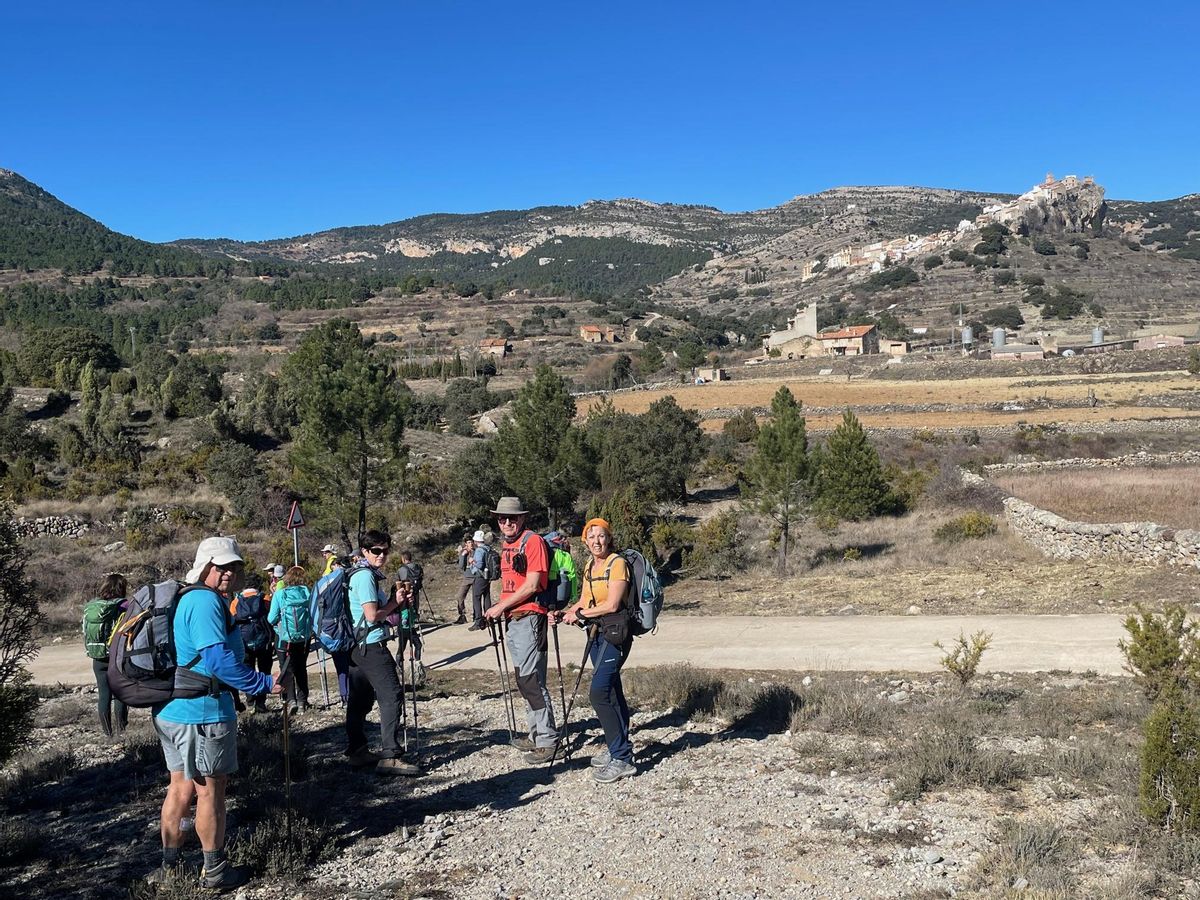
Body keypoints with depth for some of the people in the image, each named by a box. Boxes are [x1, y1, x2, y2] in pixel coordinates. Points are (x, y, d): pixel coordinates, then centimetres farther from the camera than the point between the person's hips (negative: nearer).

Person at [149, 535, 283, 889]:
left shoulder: (186, 599, 13)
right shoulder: (206, 601, -19)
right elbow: (219, 661, -27)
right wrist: (266, 684, -21)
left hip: (170, 710, 10)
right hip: (203, 713, -9)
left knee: (181, 787, 19)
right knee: (211, 790, 4)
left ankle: (169, 866, 29)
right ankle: (214, 871, 17)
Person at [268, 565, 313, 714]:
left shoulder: (279, 594, -9)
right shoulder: (306, 592, -5)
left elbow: (272, 619, -9)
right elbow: (313, 614, 0)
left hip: (285, 638, -2)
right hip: (304, 637, 2)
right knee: (301, 668, 15)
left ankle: (291, 700, -7)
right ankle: (302, 701, 14)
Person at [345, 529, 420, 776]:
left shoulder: (370, 574, 17)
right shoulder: (365, 576, -14)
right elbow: (372, 615, -19)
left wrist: (395, 605, 10)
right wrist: (395, 603, -6)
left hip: (358, 647, 11)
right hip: (372, 646, -11)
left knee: (360, 700, 14)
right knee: (392, 696, -12)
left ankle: (356, 752, 22)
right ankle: (389, 756, -15)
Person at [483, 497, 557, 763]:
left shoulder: (533, 541, -10)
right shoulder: (507, 545, 17)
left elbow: (532, 585, -16)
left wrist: (501, 606, -12)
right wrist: (497, 608, 8)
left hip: (529, 618, -9)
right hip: (512, 620, 9)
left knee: (531, 680, -11)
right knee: (524, 680, 14)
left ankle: (547, 741, -6)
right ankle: (535, 734, 23)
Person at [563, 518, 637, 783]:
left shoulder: (617, 563, -12)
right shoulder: (589, 566, 14)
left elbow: (611, 605, -17)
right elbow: (584, 602, 18)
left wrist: (579, 614, -9)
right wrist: (565, 613, 1)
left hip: (615, 632, -8)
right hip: (597, 633, 8)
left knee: (599, 693, -15)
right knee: (611, 691, 16)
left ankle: (621, 759, -10)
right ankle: (619, 747, 27)